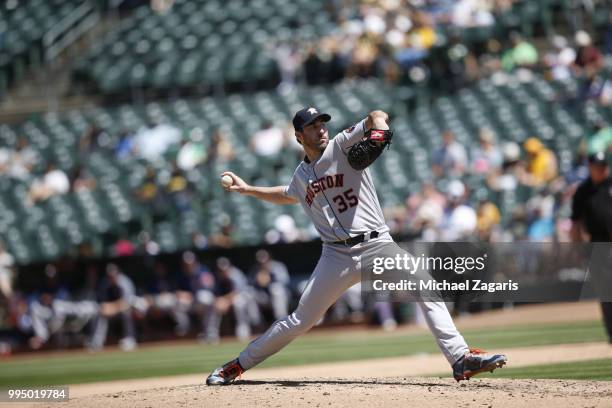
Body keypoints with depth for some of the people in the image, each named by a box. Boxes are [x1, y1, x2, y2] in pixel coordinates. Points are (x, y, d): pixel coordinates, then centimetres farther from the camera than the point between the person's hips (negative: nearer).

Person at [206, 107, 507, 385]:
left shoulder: (343, 146, 3)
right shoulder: (301, 175, 16)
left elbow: (377, 116, -10)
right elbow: (288, 195, 40)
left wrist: (378, 131, -31)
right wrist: (248, 190, 38)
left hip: (378, 246, -2)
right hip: (337, 256, 2)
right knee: (299, 321, 3)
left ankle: (460, 359, -23)